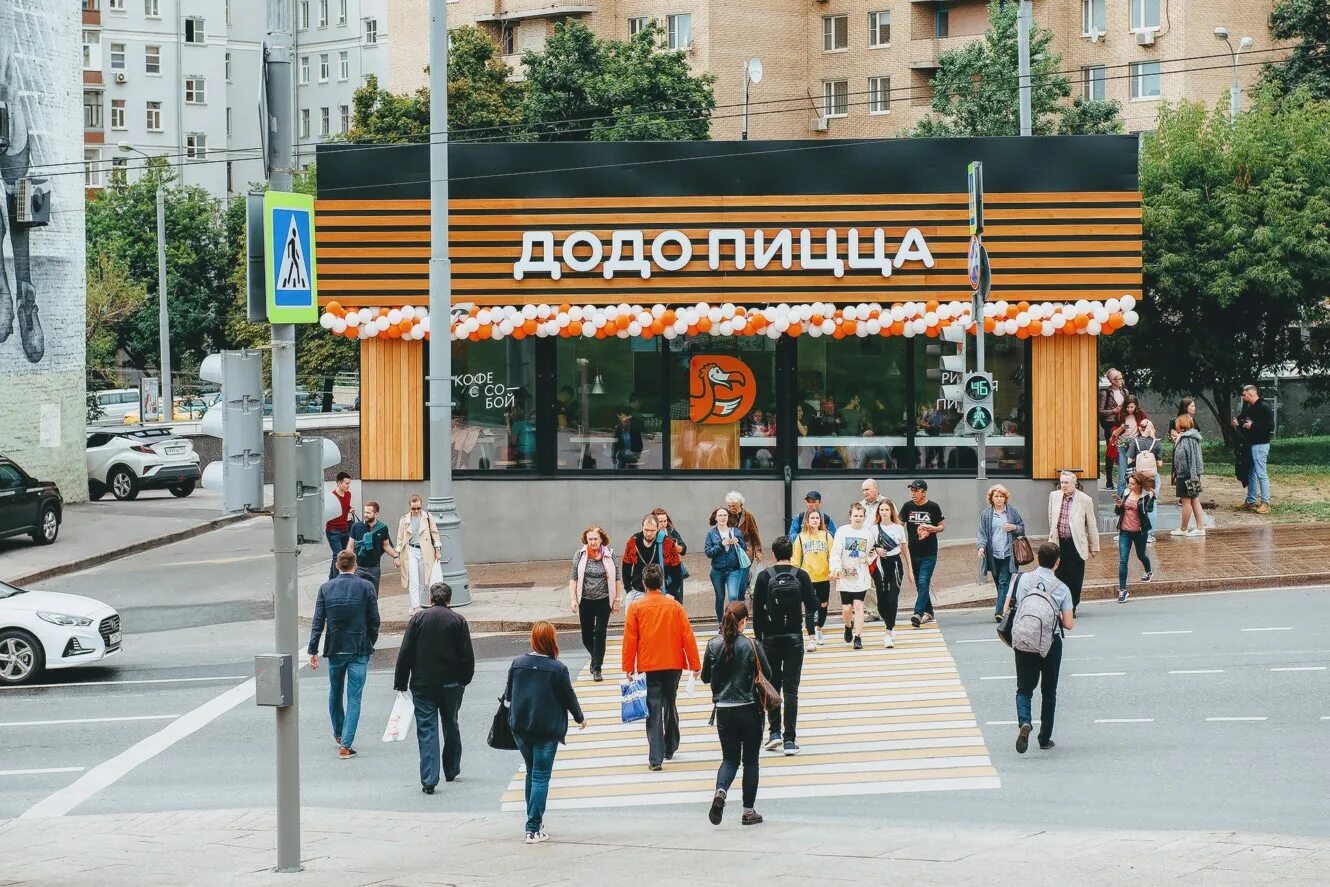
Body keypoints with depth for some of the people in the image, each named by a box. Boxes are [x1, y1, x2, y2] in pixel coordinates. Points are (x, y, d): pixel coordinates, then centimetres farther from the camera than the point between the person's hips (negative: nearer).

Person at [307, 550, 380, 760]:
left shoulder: (326, 588, -2)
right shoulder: (366, 587, -6)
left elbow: (317, 622, -3)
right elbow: (374, 620, -3)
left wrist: (313, 650, 0)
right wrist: (370, 644, 11)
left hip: (335, 650, 2)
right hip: (359, 650, -2)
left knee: (335, 693, 22)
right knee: (354, 697, 0)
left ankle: (339, 734, 38)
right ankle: (346, 744, -9)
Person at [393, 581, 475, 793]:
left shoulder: (418, 619, -3)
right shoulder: (458, 621, -2)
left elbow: (405, 654, -4)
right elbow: (467, 656, -2)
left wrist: (401, 684, 1)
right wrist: (464, 680, 12)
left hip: (422, 685, -1)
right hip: (451, 685, 1)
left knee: (426, 729, -2)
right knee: (451, 726, 20)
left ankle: (429, 779, -12)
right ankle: (451, 771, 34)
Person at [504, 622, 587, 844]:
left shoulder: (518, 663, -3)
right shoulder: (557, 669, -14)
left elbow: (508, 694, 6)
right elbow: (569, 697, -4)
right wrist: (580, 718, 15)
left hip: (520, 728, 4)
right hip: (547, 730, -4)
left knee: (531, 774, 20)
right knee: (541, 778, -1)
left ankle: (534, 820, 27)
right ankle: (534, 829, -5)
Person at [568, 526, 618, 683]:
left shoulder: (609, 555, -4)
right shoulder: (579, 555, -3)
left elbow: (616, 579, 3)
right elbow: (573, 578, -1)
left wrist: (616, 599, 2)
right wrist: (572, 599, -8)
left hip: (604, 600, -1)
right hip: (585, 601, 1)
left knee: (600, 633, -7)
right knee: (587, 636, 8)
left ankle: (597, 668, -2)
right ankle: (596, 659, 35)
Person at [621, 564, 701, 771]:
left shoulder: (636, 608, -6)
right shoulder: (675, 606, -1)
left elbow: (629, 640, -4)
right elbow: (687, 636, 0)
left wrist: (628, 668, 4)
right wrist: (695, 665, 7)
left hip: (648, 667, -2)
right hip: (673, 664, 2)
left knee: (653, 711, -3)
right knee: (670, 706, 20)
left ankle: (656, 758, -12)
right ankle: (670, 748, 34)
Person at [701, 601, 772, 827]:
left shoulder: (713, 645, -4)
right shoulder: (752, 645, -12)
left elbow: (705, 677, 4)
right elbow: (767, 673, -4)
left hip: (723, 710, 2)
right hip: (749, 709, -2)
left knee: (730, 758, 13)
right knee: (750, 760, 10)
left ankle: (720, 791, -16)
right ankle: (749, 811, 12)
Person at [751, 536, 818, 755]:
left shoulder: (764, 577, -5)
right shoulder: (801, 576, -3)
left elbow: (757, 610, -5)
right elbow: (812, 605, -2)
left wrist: (759, 636, 5)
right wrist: (810, 628, 18)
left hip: (771, 638, 0)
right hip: (794, 638, 0)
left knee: (772, 686, 15)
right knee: (791, 689, 1)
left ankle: (775, 731, 6)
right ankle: (789, 740, -4)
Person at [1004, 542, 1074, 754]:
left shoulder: (1022, 579, -3)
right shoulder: (1062, 588, -5)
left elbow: (1008, 608, 1)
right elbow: (1068, 624, -8)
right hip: (1051, 642, 0)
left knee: (1024, 688, 8)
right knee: (1049, 691, 15)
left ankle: (1024, 722, -21)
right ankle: (1045, 738, 18)